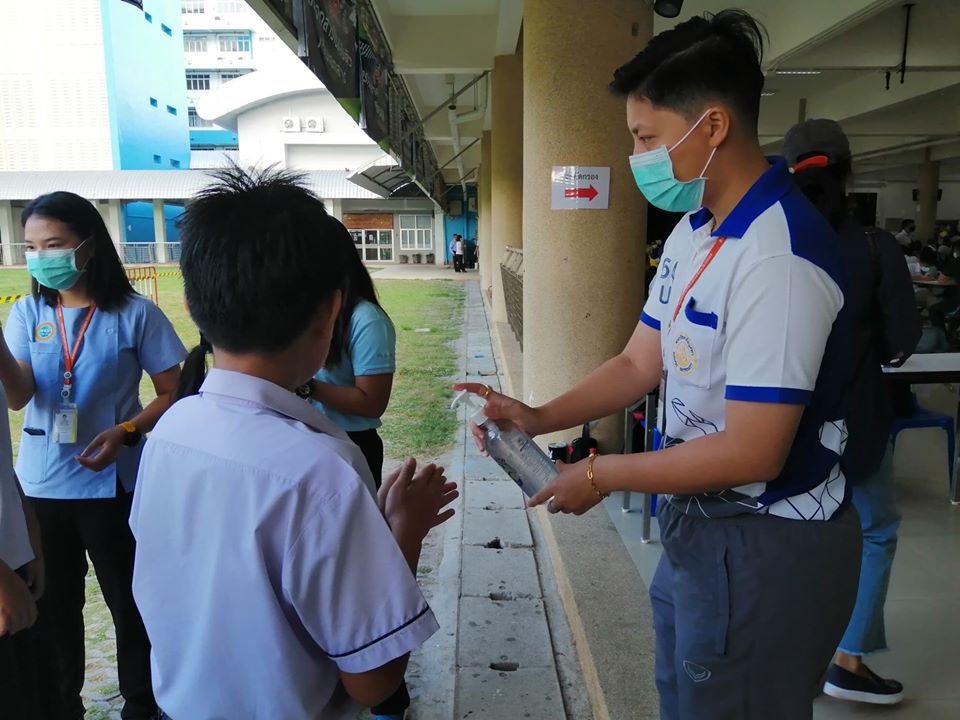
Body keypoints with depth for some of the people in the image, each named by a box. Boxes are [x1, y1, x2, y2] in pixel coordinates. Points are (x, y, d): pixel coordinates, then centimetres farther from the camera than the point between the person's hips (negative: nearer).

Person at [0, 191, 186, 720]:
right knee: (51, 605, 18)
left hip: (112, 485, -3)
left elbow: (172, 394, -6)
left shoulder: (134, 313, -9)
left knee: (130, 602, 11)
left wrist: (125, 432, -20)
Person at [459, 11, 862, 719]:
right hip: (698, 525, 9)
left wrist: (601, 474, -16)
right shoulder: (691, 234, 3)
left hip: (766, 546, -8)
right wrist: (537, 417, -5)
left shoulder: (778, 256, -26)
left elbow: (751, 452, -26)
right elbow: (639, 365, 7)